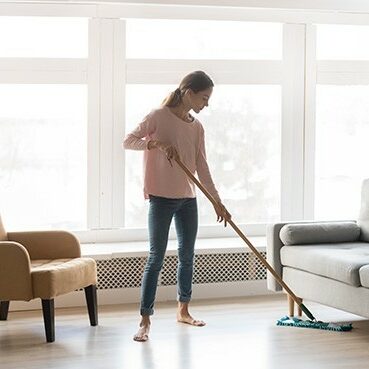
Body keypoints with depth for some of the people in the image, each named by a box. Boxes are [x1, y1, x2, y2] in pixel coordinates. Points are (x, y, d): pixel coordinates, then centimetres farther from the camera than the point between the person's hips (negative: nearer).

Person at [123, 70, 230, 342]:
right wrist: (157, 143, -24)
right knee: (156, 258, -7)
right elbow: (128, 141, -9)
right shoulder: (159, 116, -8)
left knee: (187, 256, 12)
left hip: (188, 199, 6)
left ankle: (183, 311, 27)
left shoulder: (197, 127, 8)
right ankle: (145, 321, -5)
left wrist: (218, 202, 5)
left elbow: (202, 168, 9)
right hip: (162, 198, -6)